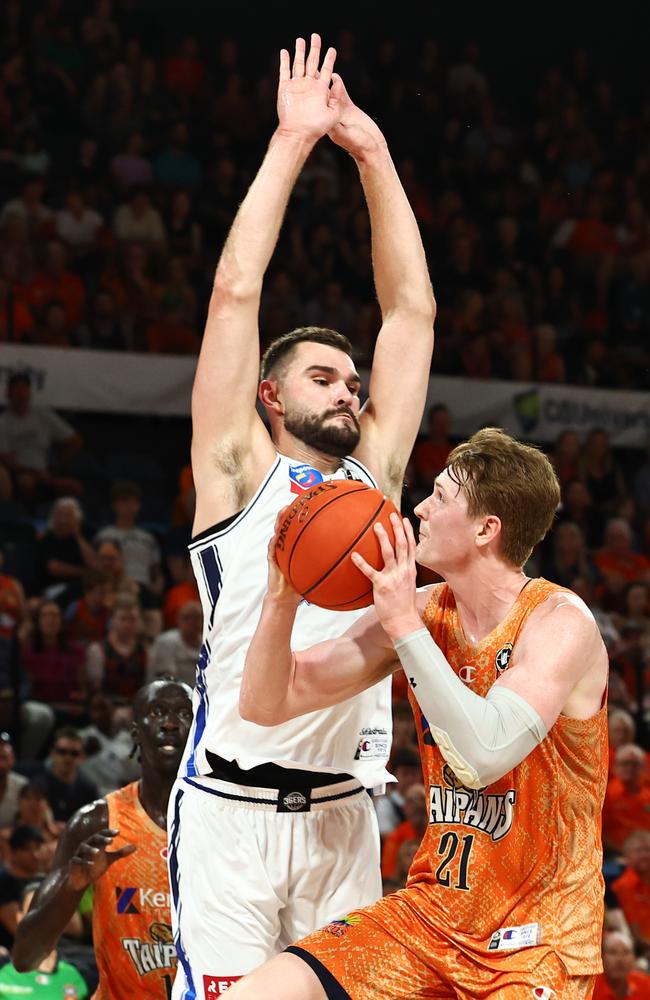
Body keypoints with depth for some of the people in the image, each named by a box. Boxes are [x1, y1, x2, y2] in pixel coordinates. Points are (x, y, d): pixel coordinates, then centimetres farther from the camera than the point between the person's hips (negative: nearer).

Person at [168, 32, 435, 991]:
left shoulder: (373, 473, 15)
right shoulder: (241, 471, 4)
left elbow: (412, 310, 15)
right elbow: (236, 292, -1)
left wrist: (373, 152, 12)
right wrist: (293, 141, 1)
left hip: (341, 813, 5)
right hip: (232, 808, -4)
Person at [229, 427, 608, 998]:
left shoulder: (560, 623, -14)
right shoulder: (424, 613, 3)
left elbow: (485, 756, -29)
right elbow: (266, 705, 5)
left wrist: (404, 625, -24)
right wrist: (282, 597, -12)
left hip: (538, 934, -6)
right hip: (433, 907, 6)